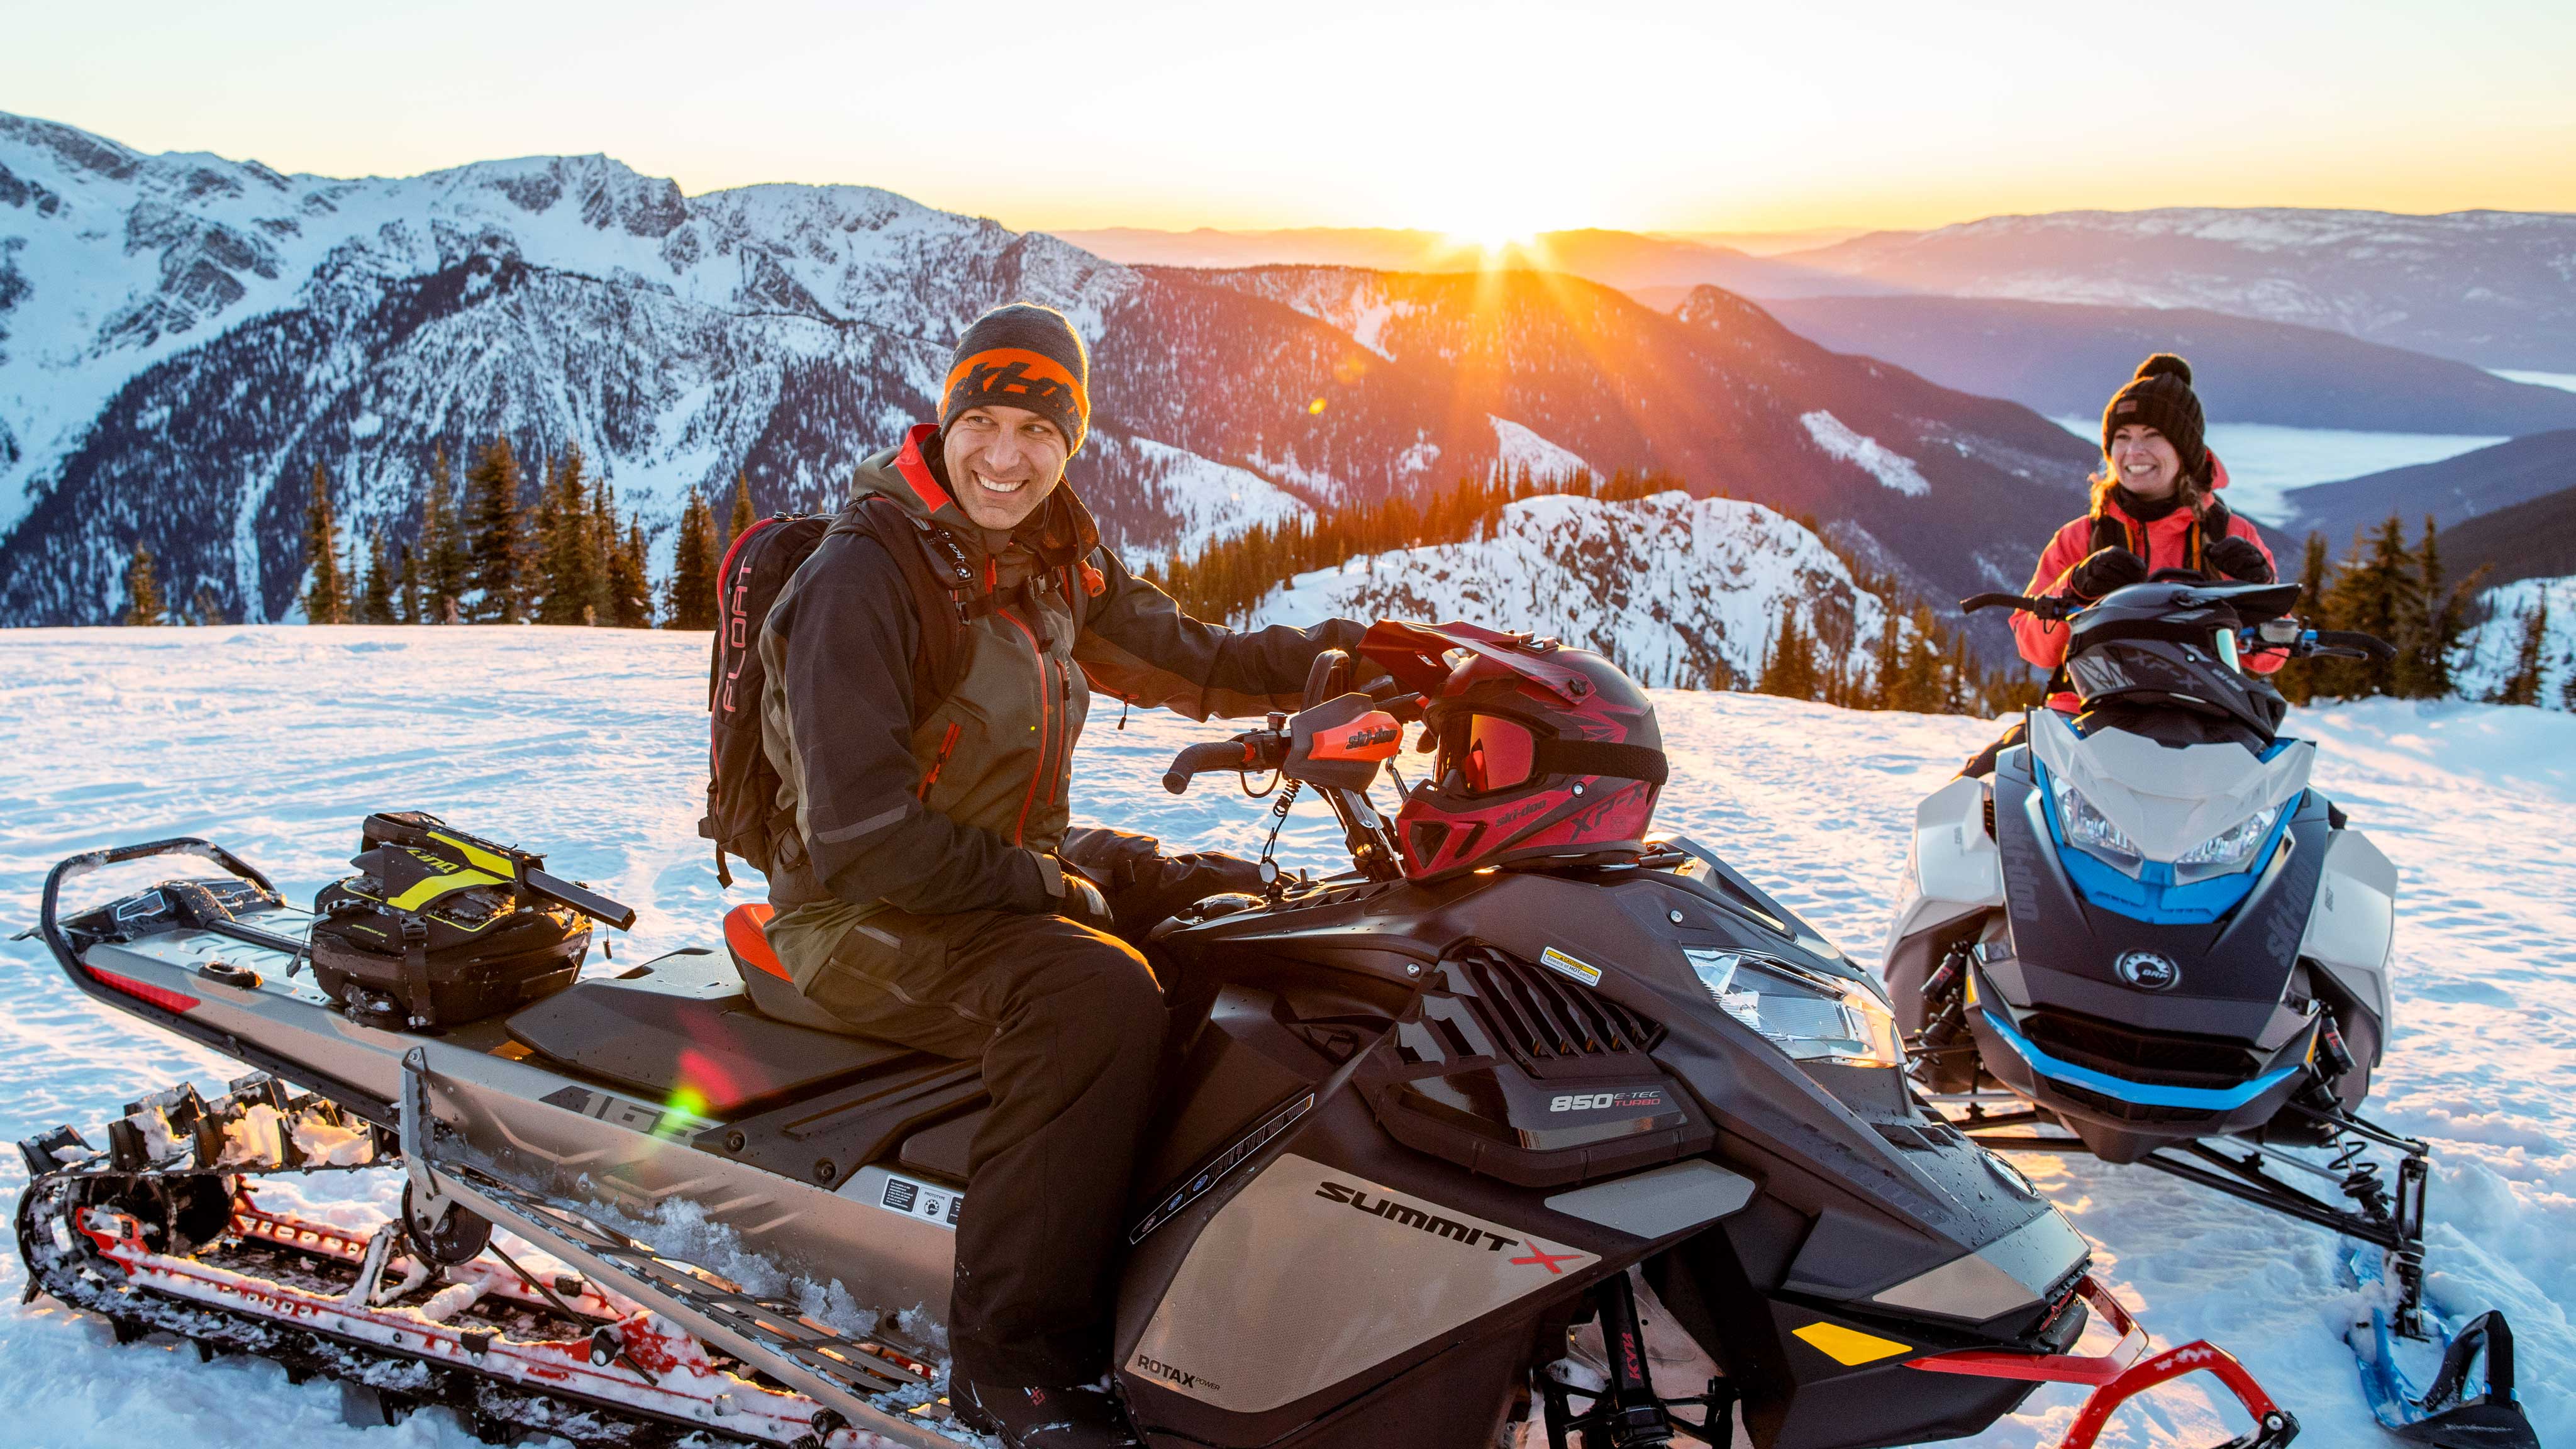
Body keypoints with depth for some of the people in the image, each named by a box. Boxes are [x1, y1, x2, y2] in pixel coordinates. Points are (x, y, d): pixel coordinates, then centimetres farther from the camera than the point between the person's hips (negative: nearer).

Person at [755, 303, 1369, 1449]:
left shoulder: (1054, 559, 5)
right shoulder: (863, 578, -20)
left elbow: (1185, 660, 13)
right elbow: (860, 837, -25)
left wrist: (1341, 649, -3)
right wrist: (1047, 888, -20)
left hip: (1021, 861, 9)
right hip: (869, 916, -9)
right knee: (1098, 993, -34)